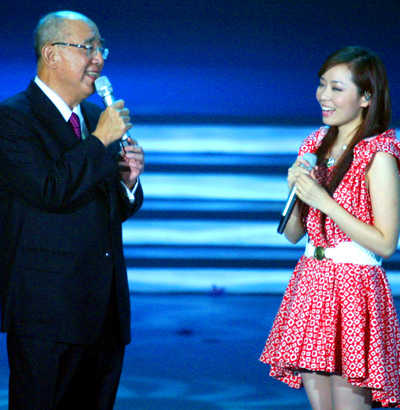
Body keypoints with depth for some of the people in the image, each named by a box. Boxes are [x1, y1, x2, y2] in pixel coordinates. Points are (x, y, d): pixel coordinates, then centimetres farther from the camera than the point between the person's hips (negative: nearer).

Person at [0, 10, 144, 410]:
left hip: (105, 310, 7)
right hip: (47, 311, -7)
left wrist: (127, 180, 2)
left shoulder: (97, 118, 18)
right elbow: (49, 191, -20)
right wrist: (100, 141, -12)